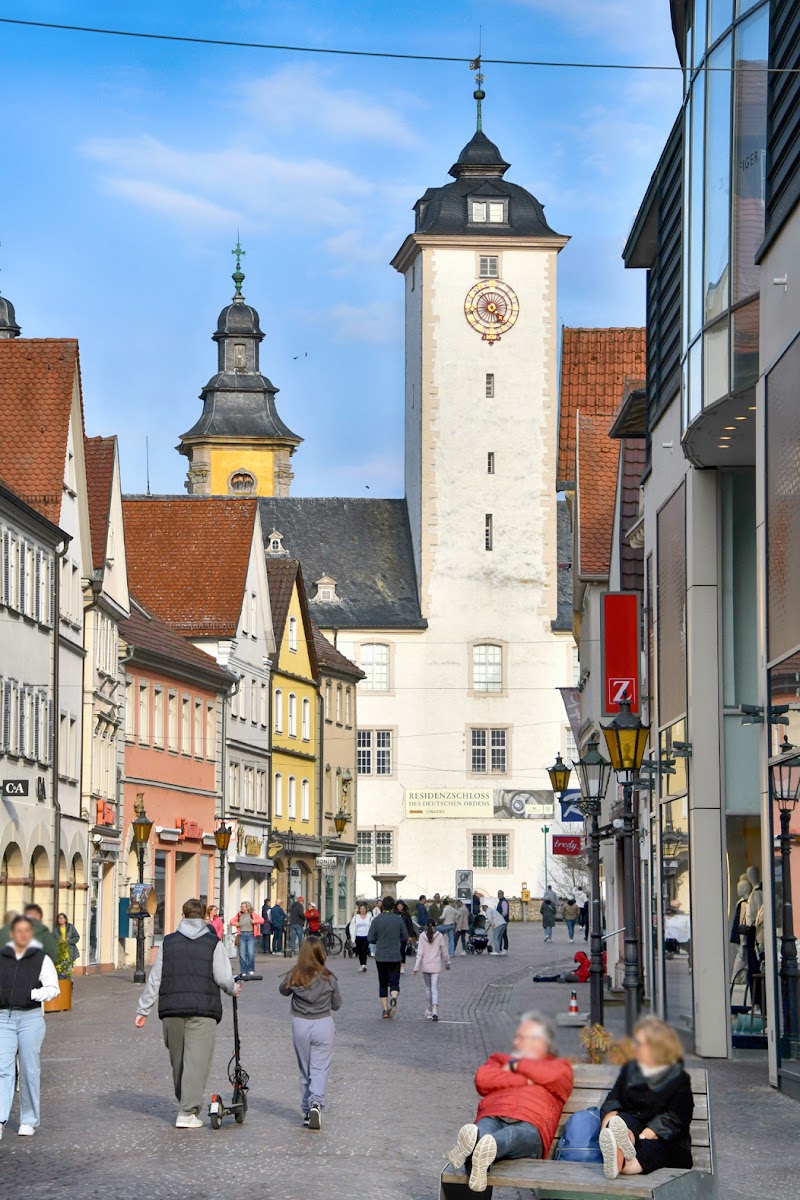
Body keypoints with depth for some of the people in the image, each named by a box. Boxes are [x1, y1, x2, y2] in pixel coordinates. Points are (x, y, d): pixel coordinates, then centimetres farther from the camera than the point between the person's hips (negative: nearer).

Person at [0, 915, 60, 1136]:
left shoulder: (41, 959, 4)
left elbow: (53, 987, -2)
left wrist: (43, 992, -22)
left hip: (31, 1018, -1)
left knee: (29, 1070, 3)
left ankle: (29, 1120, 14)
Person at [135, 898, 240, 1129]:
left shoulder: (168, 943, 10)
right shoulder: (213, 943, 2)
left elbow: (154, 979, 9)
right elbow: (224, 979, -5)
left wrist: (143, 1010, 14)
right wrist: (234, 989, 18)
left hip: (171, 1010, 3)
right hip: (203, 1011, -3)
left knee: (178, 1060, 15)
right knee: (197, 1060, -5)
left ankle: (186, 1105, 26)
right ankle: (187, 1112, -13)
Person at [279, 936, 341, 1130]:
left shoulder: (294, 976, -7)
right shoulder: (328, 978, -8)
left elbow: (283, 990, 14)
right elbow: (336, 1005, 4)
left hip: (300, 1025, 2)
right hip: (324, 1025, -1)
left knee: (305, 1070, 14)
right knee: (320, 1068, -1)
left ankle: (307, 1111, 17)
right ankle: (316, 1102, -23)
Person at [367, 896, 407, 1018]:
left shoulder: (377, 920, -5)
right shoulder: (399, 920, -4)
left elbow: (370, 939, -6)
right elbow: (405, 938, 1)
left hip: (380, 957, 1)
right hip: (395, 956, -1)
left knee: (382, 983, 11)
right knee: (394, 981, 2)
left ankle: (385, 1009, 8)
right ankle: (394, 998, -28)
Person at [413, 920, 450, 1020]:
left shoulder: (422, 936, -5)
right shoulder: (439, 936, -3)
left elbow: (420, 953, -8)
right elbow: (444, 951, 5)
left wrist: (416, 967, -6)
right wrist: (447, 963, 20)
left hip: (425, 966, 0)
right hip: (436, 967, 0)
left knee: (428, 987, 16)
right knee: (434, 988, -3)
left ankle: (430, 1009, 25)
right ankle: (435, 1009, -21)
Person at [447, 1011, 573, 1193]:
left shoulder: (560, 1065, 36)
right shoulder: (500, 1060, 43)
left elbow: (553, 1076, 6)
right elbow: (482, 1079, 17)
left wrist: (516, 1066, 18)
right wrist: (525, 1080, 10)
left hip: (530, 1124, -2)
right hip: (491, 1118, 2)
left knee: (512, 1135, -42)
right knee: (483, 1129, -39)